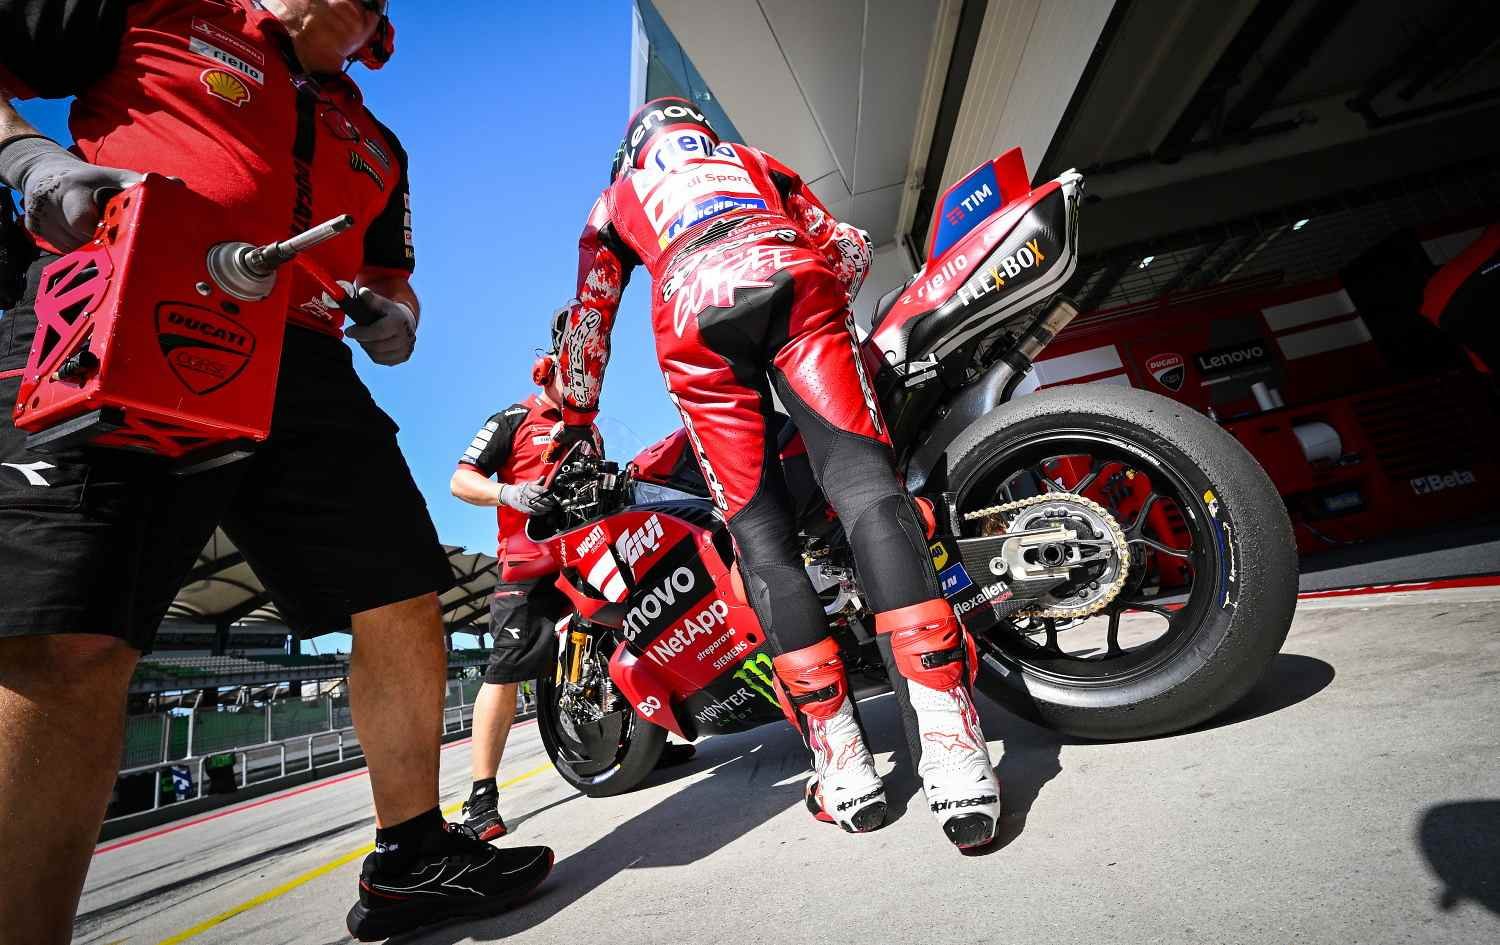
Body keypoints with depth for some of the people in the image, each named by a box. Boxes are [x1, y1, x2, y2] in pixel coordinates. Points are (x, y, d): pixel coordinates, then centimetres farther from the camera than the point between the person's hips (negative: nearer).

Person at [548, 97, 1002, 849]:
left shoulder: (616, 197, 39)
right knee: (864, 485, -15)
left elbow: (588, 323, 34)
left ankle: (841, 761, -6)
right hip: (795, 282, 1)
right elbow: (848, 249, 30)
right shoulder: (756, 161, 41)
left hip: (692, 315, -1)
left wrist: (576, 423, 42)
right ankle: (949, 748, -28)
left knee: (759, 532, -3)